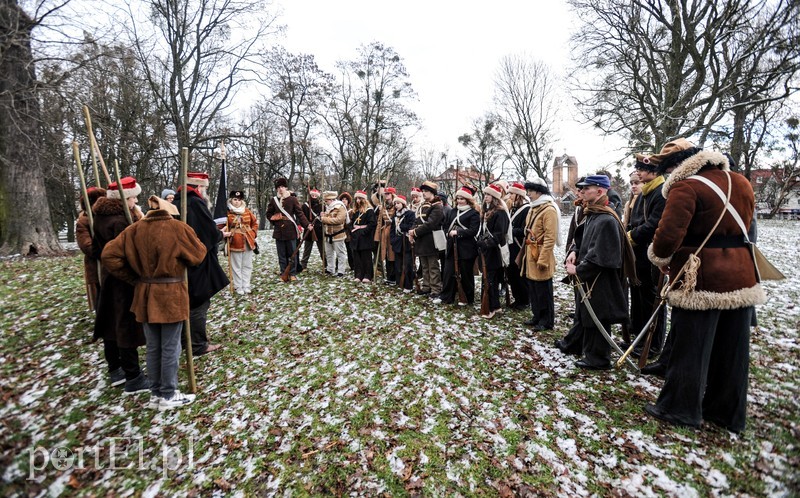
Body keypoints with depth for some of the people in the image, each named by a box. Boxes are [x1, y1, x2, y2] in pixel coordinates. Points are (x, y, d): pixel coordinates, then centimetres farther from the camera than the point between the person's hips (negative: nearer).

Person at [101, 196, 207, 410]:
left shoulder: (135, 229, 1)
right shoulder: (178, 228, -12)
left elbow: (109, 256, -1)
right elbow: (197, 255, -6)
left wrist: (133, 279, 5)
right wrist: (198, 242, 14)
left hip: (145, 294, 5)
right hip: (171, 295, -5)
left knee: (153, 347, 15)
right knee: (170, 348, 5)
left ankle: (155, 394, 26)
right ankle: (168, 396, 14)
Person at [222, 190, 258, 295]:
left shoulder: (247, 212, 6)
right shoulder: (227, 213, -4)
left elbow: (255, 223, 14)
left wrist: (253, 233, 3)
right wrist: (225, 233, -18)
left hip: (248, 242, 3)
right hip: (235, 243, -3)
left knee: (247, 265, 9)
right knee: (236, 266, 4)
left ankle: (246, 286, 17)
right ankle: (238, 287, 13)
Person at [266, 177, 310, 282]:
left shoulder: (293, 199, -2)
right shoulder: (273, 200, 6)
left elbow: (300, 213, -5)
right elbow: (269, 214, 17)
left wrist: (307, 224, -15)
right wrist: (275, 220, 1)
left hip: (291, 230, -3)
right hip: (279, 231, 3)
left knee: (292, 254, 4)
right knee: (281, 254, 9)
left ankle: (292, 274, 13)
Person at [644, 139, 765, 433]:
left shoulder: (686, 187, -13)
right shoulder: (741, 182, 13)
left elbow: (669, 232, -22)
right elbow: (744, 226, 21)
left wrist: (660, 258, -4)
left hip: (701, 279, -7)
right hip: (741, 277, 8)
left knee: (690, 346, 3)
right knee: (732, 348, 14)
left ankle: (679, 409, 15)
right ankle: (730, 414, 27)